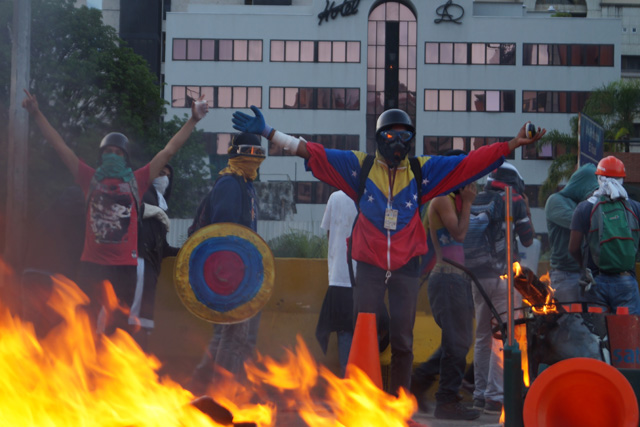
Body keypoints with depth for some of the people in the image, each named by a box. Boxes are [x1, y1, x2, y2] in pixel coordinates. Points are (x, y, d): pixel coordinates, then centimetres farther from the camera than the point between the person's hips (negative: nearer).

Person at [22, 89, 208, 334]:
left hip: (125, 266, 0)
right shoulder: (91, 179, 7)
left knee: (118, 328, 9)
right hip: (91, 265, 0)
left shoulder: (136, 181, 5)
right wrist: (37, 114, 3)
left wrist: (193, 120, 2)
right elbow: (60, 146, 6)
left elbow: (169, 150, 5)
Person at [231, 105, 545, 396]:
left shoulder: (424, 170, 5)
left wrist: (512, 145, -6)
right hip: (370, 266, -1)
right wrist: (268, 133, -9)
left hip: (406, 268, 1)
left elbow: (469, 163, 1)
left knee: (402, 340, 7)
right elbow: (313, 153, -3)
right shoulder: (360, 166, 2)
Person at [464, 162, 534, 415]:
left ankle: (480, 393, 17)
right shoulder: (514, 201, -3)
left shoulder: (473, 203, 11)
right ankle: (495, 396, -11)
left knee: (483, 337, 14)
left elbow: (463, 237, 16)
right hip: (503, 277, -6)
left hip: (477, 277, 6)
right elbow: (527, 240, 5)